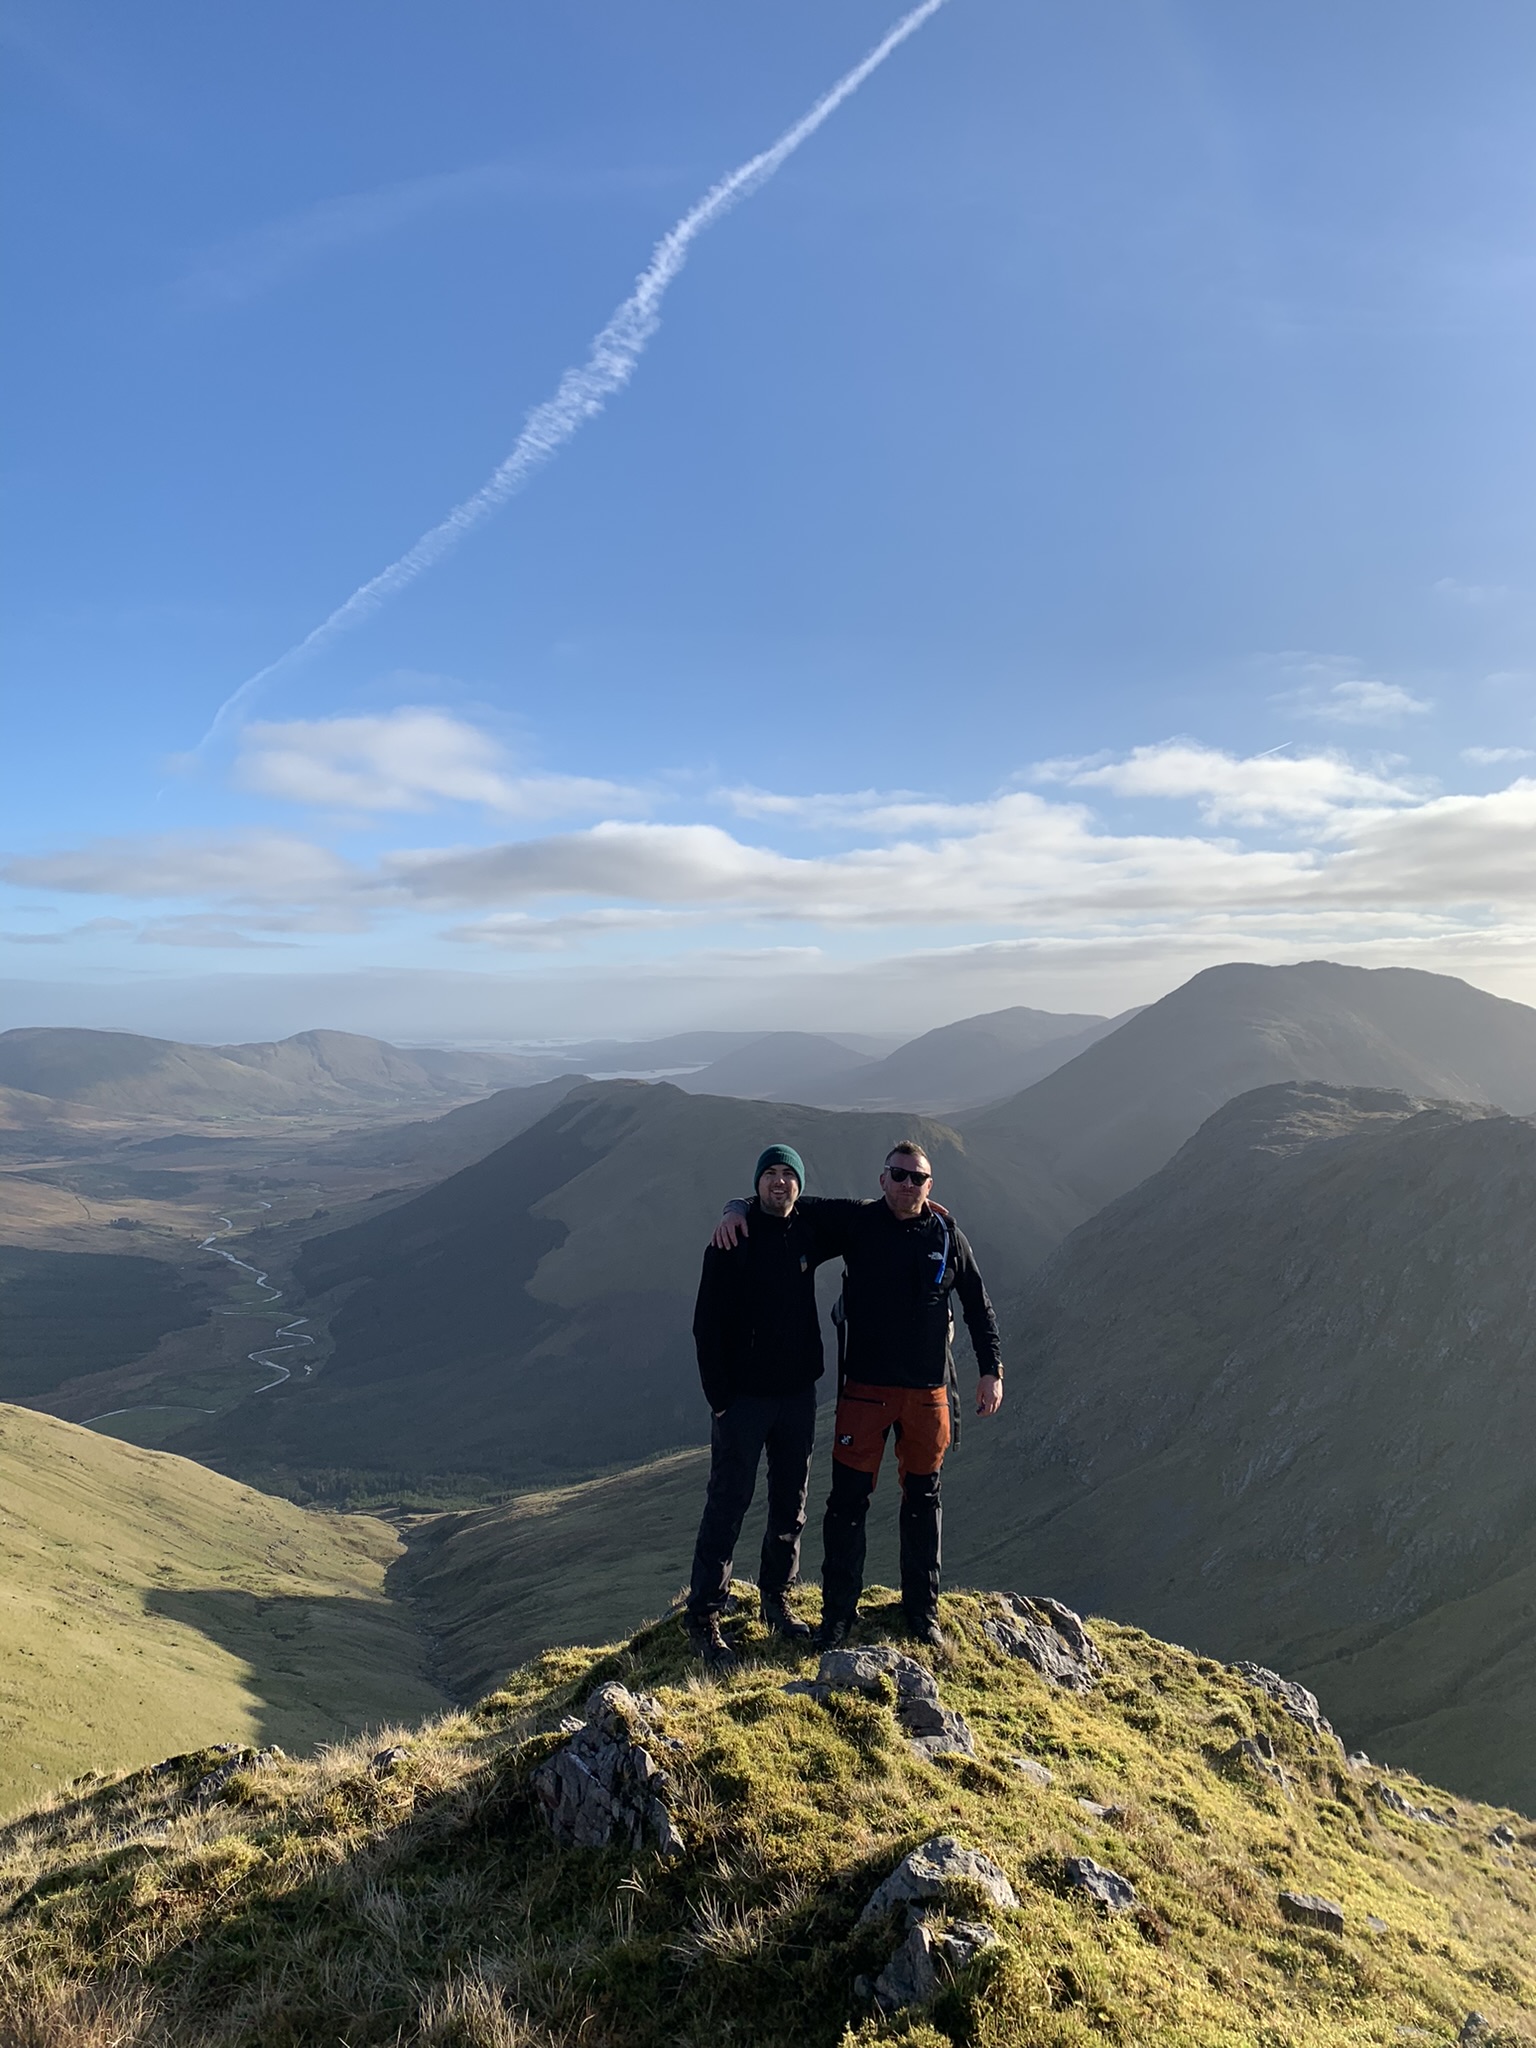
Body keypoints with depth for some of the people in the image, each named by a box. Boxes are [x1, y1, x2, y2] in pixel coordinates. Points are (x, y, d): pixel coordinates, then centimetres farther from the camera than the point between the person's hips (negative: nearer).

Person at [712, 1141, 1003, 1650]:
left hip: (928, 1391, 2)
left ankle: (923, 1613, 28)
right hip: (865, 1388, -1)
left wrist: (991, 1370, 6)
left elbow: (978, 1307, 10)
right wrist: (740, 1209, -12)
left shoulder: (947, 1235, 1)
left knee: (924, 1500, 13)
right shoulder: (856, 1222, -4)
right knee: (848, 1500, 2)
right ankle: (838, 1614, 17)